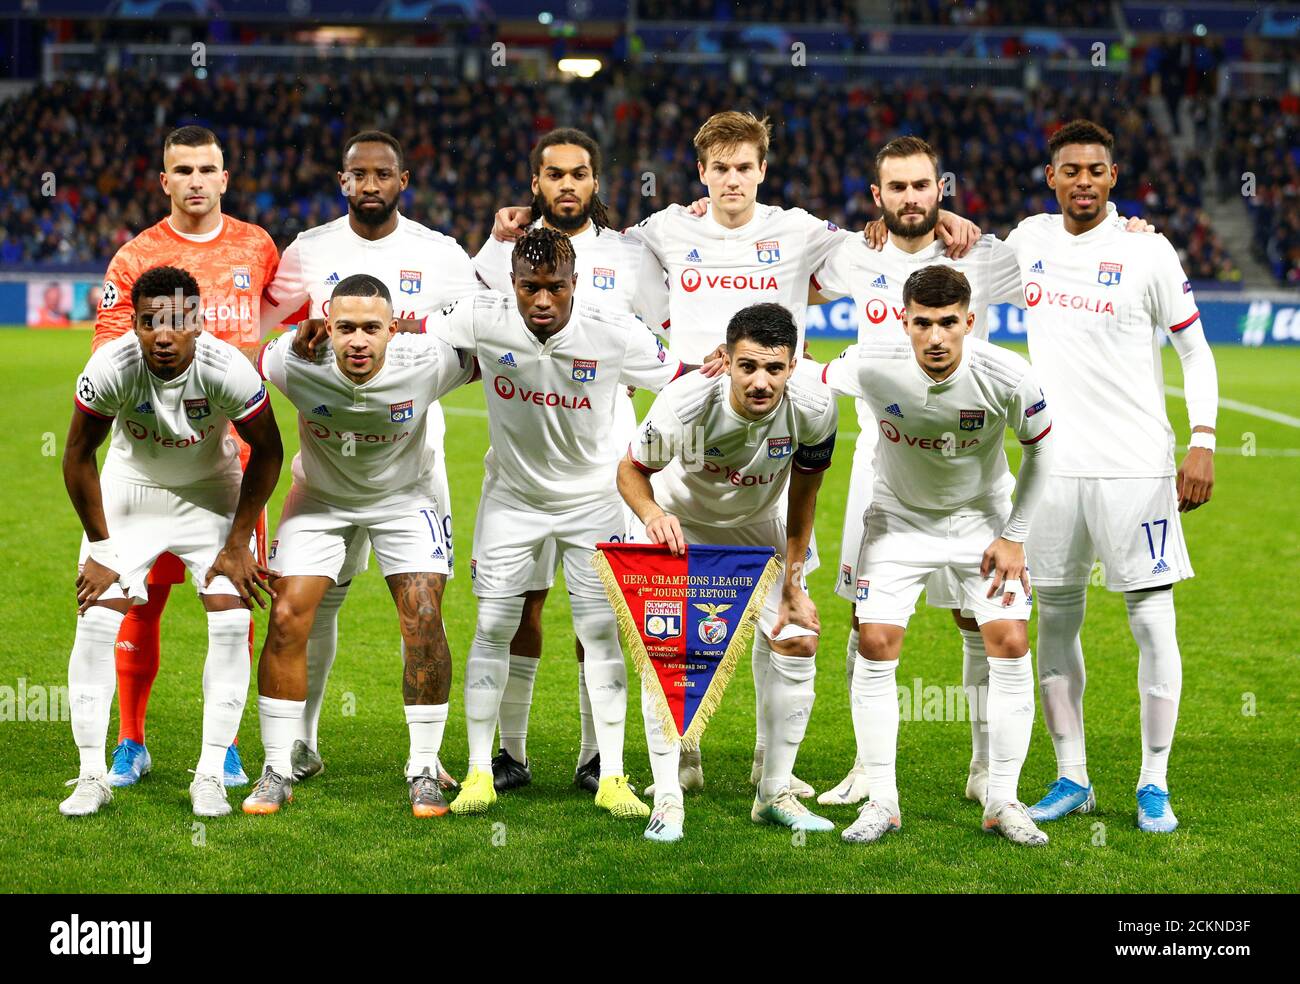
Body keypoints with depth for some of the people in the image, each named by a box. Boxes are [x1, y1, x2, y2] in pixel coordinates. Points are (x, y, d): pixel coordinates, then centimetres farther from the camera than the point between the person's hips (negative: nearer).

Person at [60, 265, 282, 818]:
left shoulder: (226, 369, -29)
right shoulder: (111, 368, -29)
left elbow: (266, 450, -12)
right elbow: (78, 456, -12)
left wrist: (238, 543, -11)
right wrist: (100, 548, -9)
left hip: (212, 492, 0)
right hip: (130, 488, 0)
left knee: (232, 622, -13)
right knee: (97, 621, -11)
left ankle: (210, 775, -4)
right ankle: (92, 775, -1)